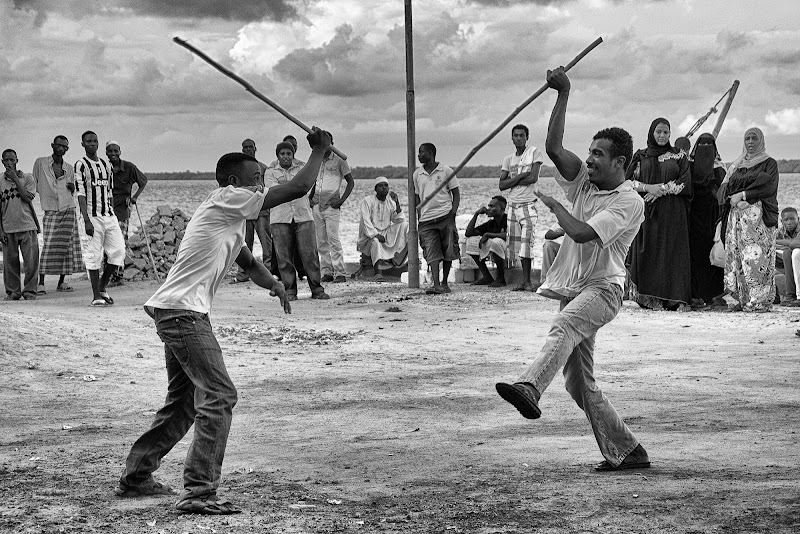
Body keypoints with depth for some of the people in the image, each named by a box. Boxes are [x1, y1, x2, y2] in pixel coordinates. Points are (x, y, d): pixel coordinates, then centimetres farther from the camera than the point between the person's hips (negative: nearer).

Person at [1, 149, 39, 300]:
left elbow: (28, 198, -10)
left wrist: (15, 179, -9)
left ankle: (29, 291, 5)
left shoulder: (28, 179, 5)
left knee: (31, 260, -4)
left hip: (27, 226, -1)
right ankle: (12, 291, 11)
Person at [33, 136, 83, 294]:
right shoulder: (40, 163, 5)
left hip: (68, 209, 3)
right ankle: (41, 283, -11)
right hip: (50, 210, -3)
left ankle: (62, 282, 8)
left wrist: (72, 188, 2)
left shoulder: (69, 168, 13)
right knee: (48, 245, -13)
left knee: (67, 245, 0)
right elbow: (34, 185, 13)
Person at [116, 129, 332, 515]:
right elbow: (298, 189, -12)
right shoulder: (228, 199, -10)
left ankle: (135, 477, 27)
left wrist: (272, 283, 9)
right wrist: (319, 152, 1)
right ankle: (198, 492, -18)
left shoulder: (231, 216, 21)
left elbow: (249, 263, 29)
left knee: (184, 402, 19)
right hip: (183, 311, -11)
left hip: (178, 313, 11)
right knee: (219, 395, -14)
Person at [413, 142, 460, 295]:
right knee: (432, 252, -11)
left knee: (448, 251, -1)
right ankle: (436, 284, -20)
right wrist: (419, 219, 10)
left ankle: (444, 283, 14)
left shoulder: (446, 171, 3)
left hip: (445, 215, -2)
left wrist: (453, 213, -9)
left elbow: (456, 194, 5)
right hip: (426, 219, 2)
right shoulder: (417, 174, 14)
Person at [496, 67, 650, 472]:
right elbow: (553, 147, 1)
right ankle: (624, 451, 14)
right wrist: (563, 95, -6)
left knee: (563, 327, -38)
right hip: (573, 289, 8)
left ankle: (529, 389, -62)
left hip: (603, 288, -8)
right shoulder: (585, 181, 13)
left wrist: (553, 206, -3)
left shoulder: (630, 202, -9)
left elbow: (582, 233, -20)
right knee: (579, 384, 6)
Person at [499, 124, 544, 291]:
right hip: (512, 205, 5)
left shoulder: (534, 152, 0)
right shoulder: (508, 159, 12)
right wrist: (521, 176, -11)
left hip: (528, 204, -5)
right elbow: (502, 185, 2)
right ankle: (524, 281, 8)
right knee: (517, 244, 3)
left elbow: (533, 178, -12)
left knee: (526, 243, -12)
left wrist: (512, 181, -5)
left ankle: (527, 281, -8)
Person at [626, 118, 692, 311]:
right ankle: (650, 297, -5)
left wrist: (662, 189, -12)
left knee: (673, 251, -7)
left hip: (673, 214, -1)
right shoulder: (641, 156, 10)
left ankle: (676, 298, -9)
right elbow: (628, 180, 4)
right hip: (647, 212, 1)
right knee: (649, 252, -6)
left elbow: (685, 182, -2)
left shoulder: (679, 156, 9)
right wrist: (648, 187, -13)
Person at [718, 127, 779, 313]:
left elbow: (769, 186, -8)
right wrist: (731, 197, -8)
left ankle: (761, 301, -11)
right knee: (737, 256, -2)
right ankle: (743, 299, 1)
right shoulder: (737, 165, 20)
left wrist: (743, 195, -12)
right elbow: (724, 188, 15)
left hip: (758, 216, -5)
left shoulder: (769, 163, 5)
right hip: (736, 215, 5)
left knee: (757, 256, -12)